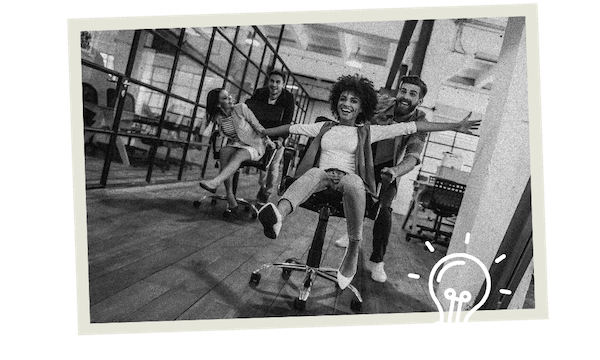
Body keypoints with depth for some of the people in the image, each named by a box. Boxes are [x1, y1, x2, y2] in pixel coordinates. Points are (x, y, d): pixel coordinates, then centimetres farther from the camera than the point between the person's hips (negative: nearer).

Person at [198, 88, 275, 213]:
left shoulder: (241, 108, -9)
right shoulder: (218, 118, 1)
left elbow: (257, 125, -3)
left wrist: (267, 138, -9)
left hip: (254, 146, -3)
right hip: (235, 145, 3)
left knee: (239, 155, -36)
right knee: (224, 152, -31)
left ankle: (215, 182, -57)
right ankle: (230, 197, -37)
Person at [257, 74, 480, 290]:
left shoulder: (368, 131, 16)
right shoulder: (324, 128, 24)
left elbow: (411, 127, 11)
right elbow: (290, 128, 30)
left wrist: (454, 127, 9)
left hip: (349, 178, -1)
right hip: (321, 175, 1)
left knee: (353, 183, -40)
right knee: (313, 173, -37)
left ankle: (353, 250, -32)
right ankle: (279, 214, -69)